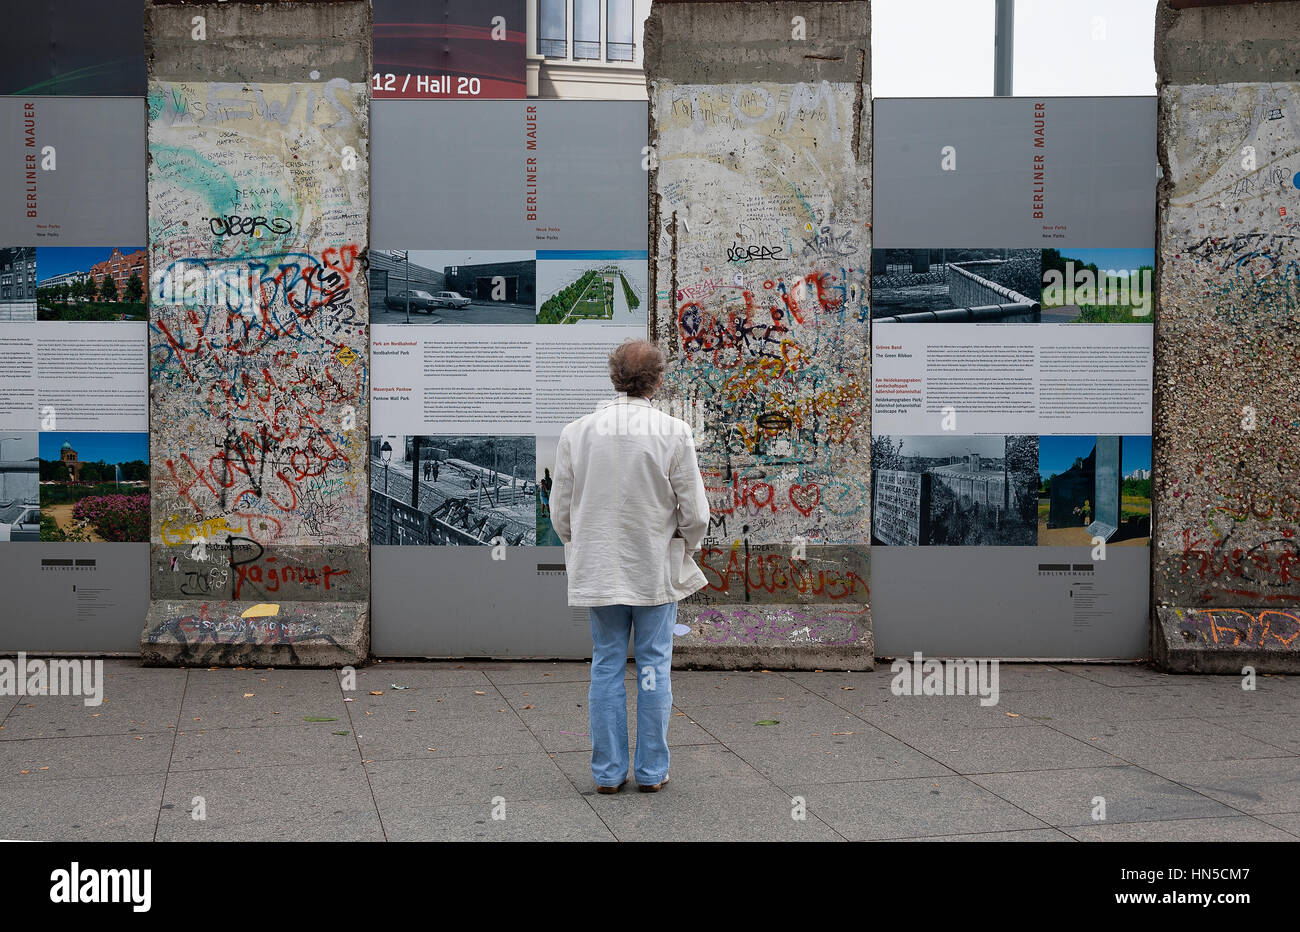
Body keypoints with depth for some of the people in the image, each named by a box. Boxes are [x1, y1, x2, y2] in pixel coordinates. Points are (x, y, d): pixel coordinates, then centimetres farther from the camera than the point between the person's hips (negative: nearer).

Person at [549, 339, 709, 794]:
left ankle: (608, 771, 14)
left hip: (598, 569, 2)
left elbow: (560, 511, 1)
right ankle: (652, 770, 13)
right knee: (654, 667, 8)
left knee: (606, 666, 9)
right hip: (657, 569, -2)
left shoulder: (576, 432, -5)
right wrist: (684, 547, 12)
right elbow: (695, 513, -8)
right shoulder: (673, 433, -11)